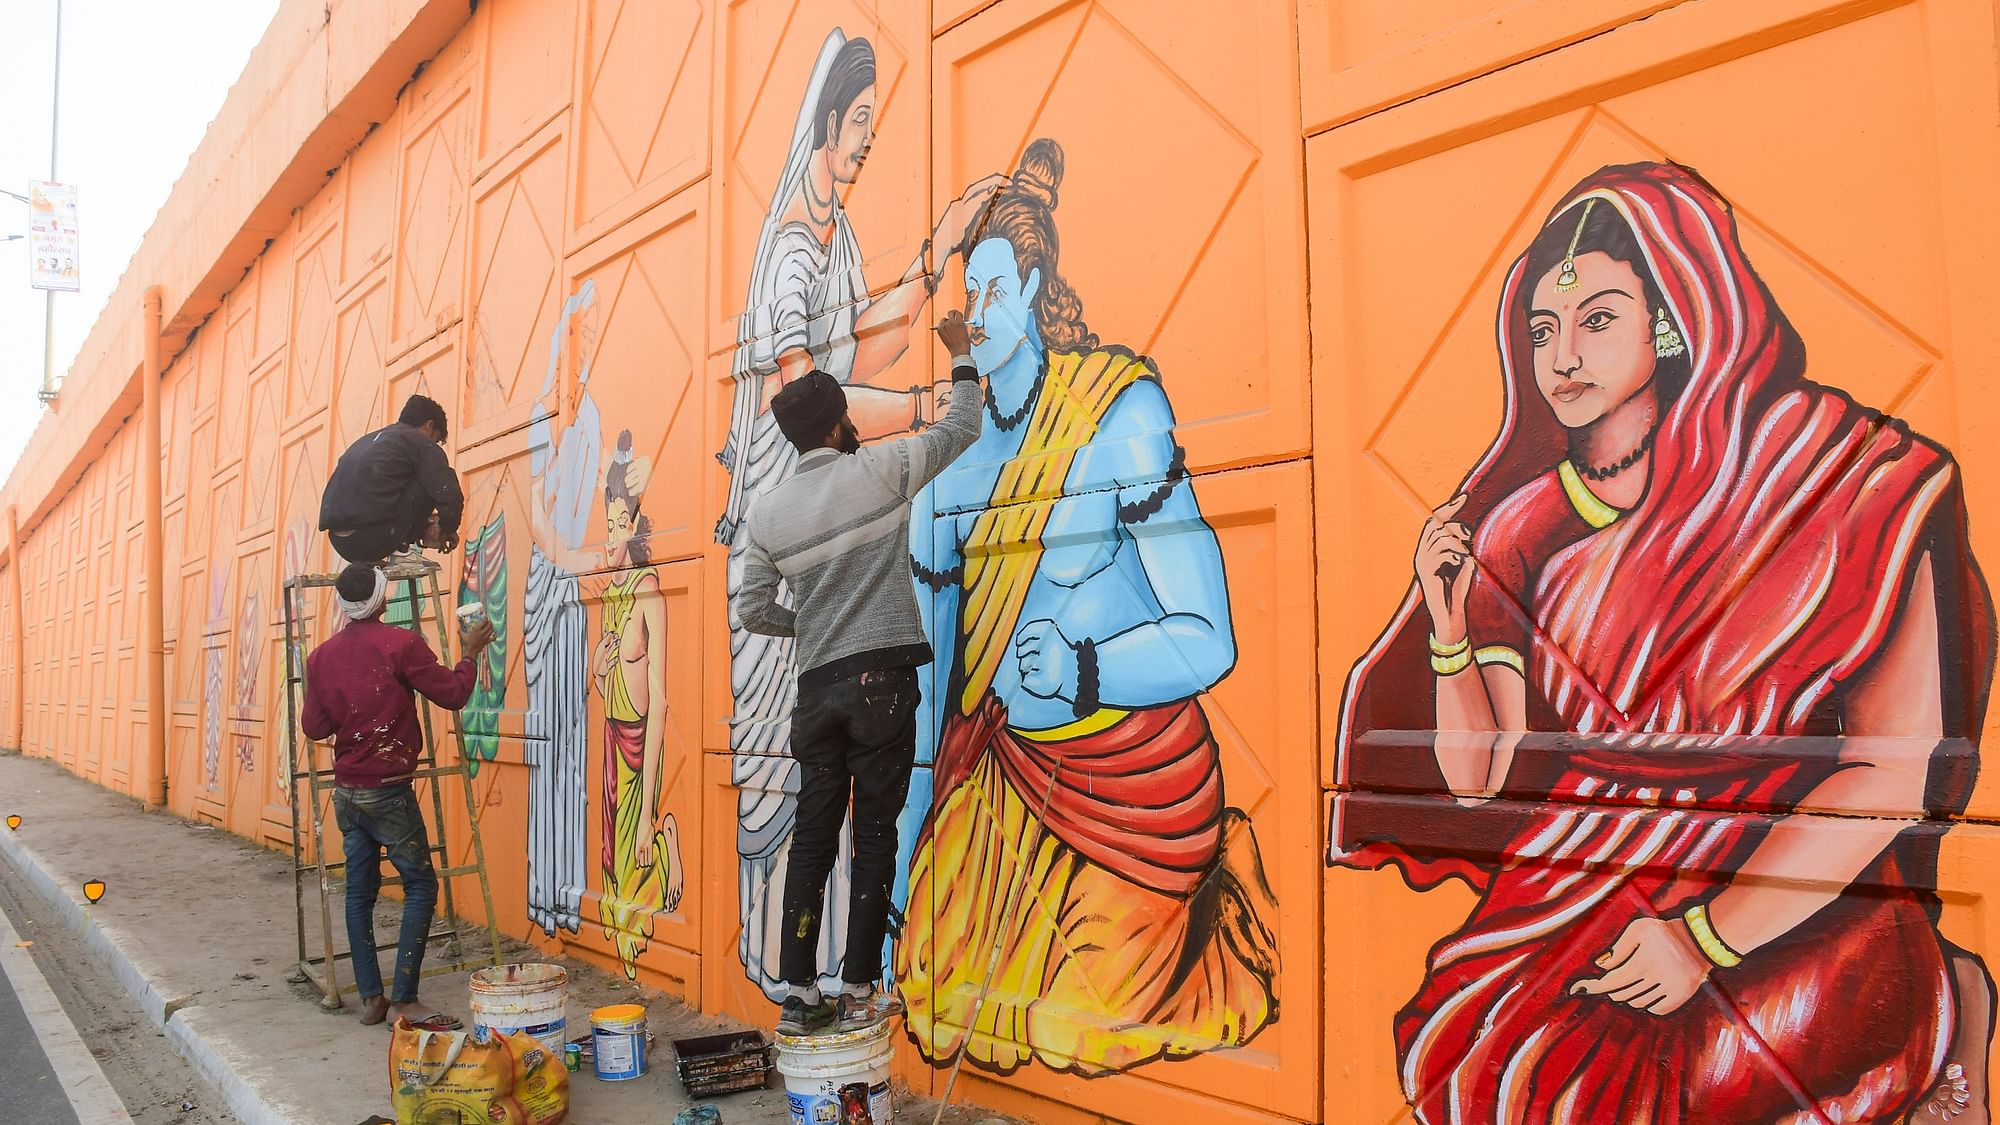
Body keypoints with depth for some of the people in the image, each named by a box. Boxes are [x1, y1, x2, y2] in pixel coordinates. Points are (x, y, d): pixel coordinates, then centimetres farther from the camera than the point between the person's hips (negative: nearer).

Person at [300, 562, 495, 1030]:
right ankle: (405, 1001, -4)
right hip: (389, 790, -6)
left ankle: (371, 998, 15)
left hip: (347, 791, 6)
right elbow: (452, 694, -9)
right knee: (420, 885, 0)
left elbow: (314, 726, 7)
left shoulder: (322, 656, 4)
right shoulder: (400, 644, -12)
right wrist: (469, 653, 8)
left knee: (360, 888, 11)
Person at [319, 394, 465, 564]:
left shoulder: (368, 440, 29)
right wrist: (448, 529, 16)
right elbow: (450, 497, -6)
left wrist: (419, 530, 38)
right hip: (375, 540, -8)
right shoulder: (422, 443, 5)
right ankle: (402, 549, 6)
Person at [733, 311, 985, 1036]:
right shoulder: (879, 471, -3)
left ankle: (799, 995, 13)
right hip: (882, 677, -4)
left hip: (819, 685, 4)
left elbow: (753, 611, 7)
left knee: (813, 835, 10)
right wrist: (962, 357, 24)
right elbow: (961, 428, 9)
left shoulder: (768, 513, 7)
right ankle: (859, 994, 6)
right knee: (874, 834, 2)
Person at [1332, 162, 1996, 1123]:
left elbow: (1896, 765, -12)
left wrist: (1704, 939, -18)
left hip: (1805, 901, -3)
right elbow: (1476, 779, 1)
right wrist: (1451, 634, -16)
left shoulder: (1847, 478, -7)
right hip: (1589, 880, 4)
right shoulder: (1521, 527, 1)